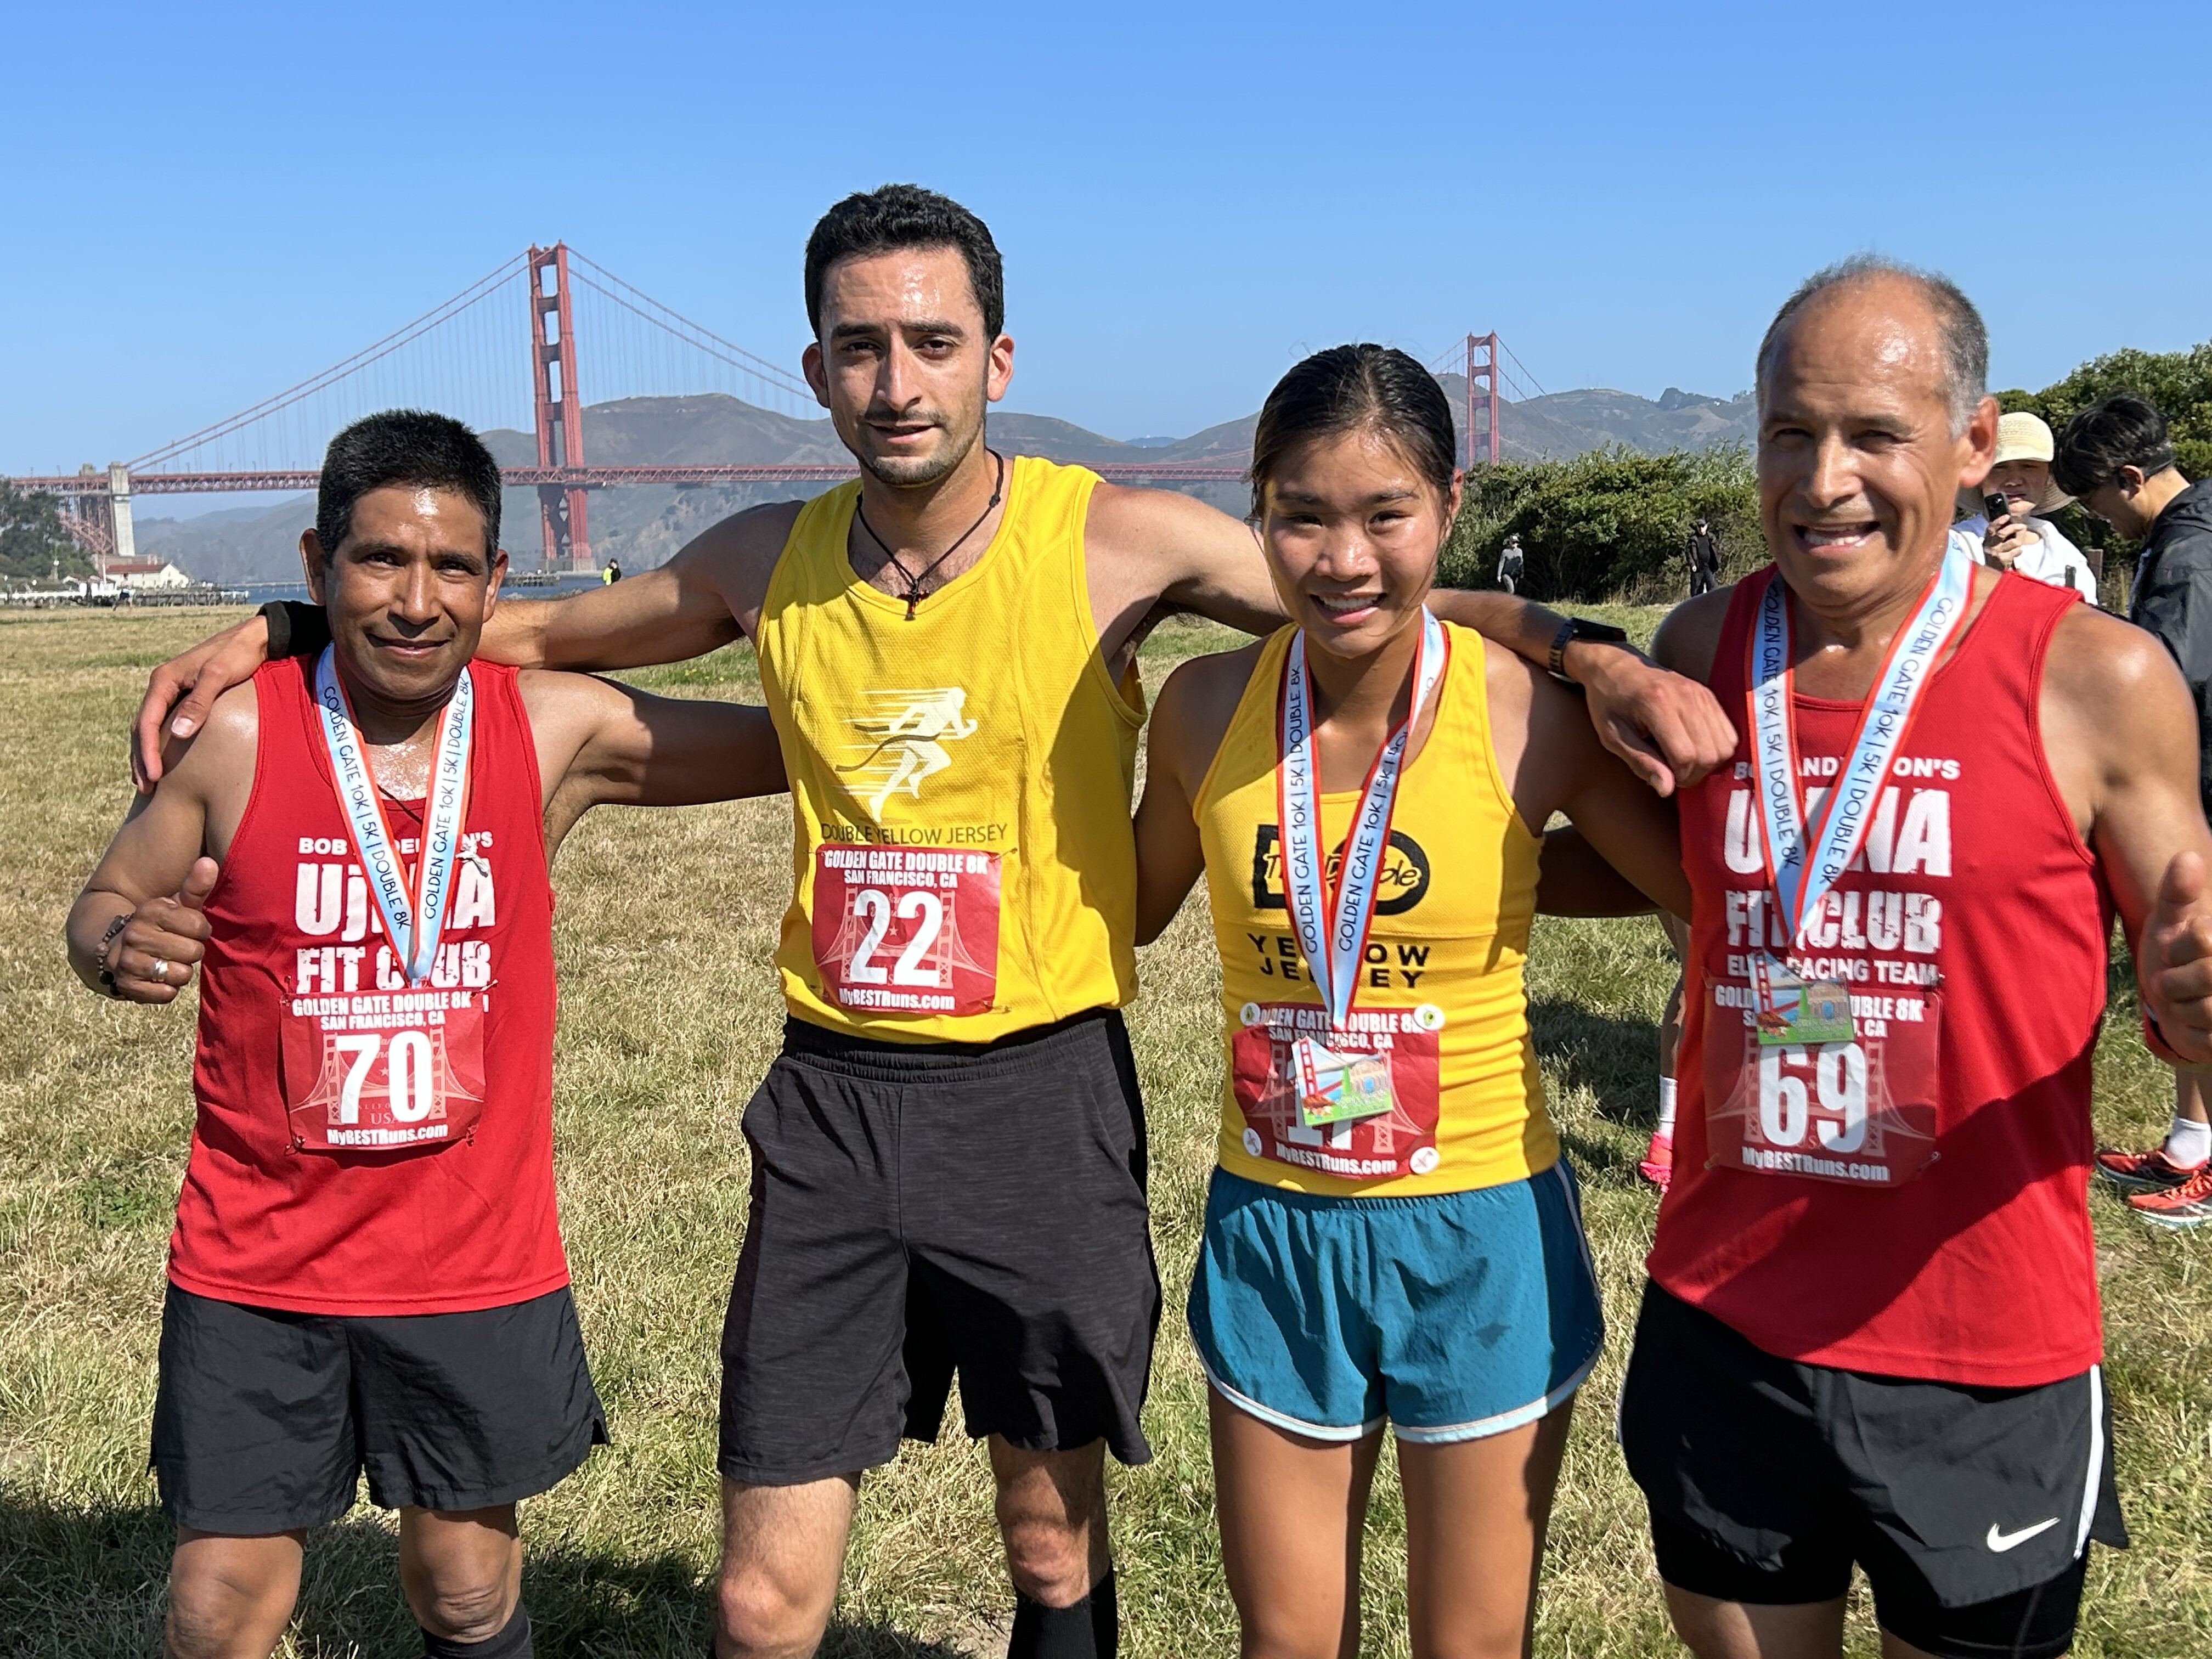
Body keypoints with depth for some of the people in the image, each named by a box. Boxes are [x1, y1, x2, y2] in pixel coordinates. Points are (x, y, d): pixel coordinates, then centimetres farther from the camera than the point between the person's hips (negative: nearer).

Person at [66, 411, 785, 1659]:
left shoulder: (559, 733, -7)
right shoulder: (235, 736, -10)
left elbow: (791, 746, 0)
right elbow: (107, 904, 2)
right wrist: (122, 948, -20)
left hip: (479, 1262, 1)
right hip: (257, 1270, -1)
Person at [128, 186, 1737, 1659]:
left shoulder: (1114, 539, -9)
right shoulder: (770, 561, 2)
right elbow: (545, 629, 17)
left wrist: (1587, 650, -20)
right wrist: (279, 629, 11)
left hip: (1043, 1092, -2)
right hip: (833, 1096, 2)